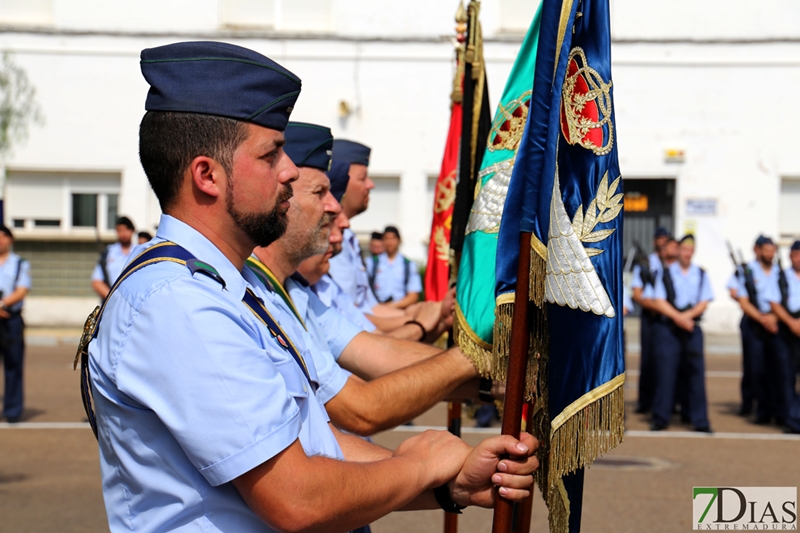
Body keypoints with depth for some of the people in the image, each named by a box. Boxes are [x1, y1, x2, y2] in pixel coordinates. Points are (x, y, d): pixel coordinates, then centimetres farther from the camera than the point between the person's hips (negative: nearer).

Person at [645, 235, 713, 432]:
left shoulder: (701, 275, 10)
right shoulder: (665, 273, 5)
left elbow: (704, 303, 3)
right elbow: (658, 301, -3)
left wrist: (686, 316, -13)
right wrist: (677, 317, -14)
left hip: (692, 327, 1)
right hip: (667, 327, -1)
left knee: (695, 371, -2)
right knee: (665, 371, -4)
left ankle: (700, 420, 3)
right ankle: (661, 418, 5)